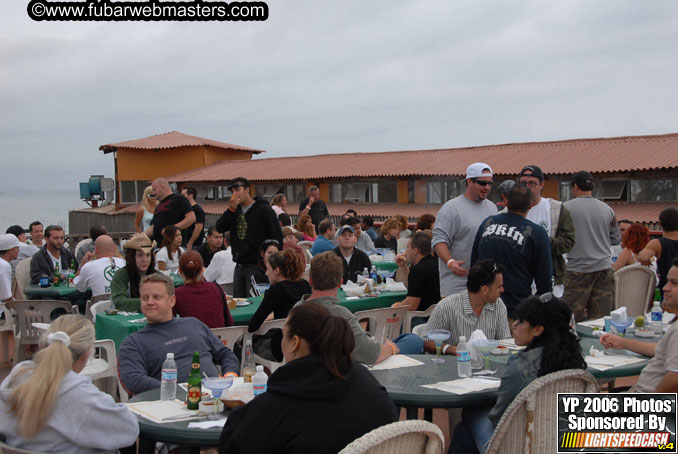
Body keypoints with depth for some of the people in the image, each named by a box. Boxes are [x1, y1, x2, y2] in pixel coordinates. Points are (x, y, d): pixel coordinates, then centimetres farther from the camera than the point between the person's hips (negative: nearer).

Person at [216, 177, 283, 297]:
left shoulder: (263, 209, -7)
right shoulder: (235, 210, 13)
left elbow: (277, 237, -9)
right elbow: (220, 228, 2)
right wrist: (231, 209, -10)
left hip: (257, 266, -7)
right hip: (239, 265, 7)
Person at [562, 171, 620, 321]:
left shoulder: (567, 207, -5)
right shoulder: (607, 209, 6)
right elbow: (616, 239, 13)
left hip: (578, 268, -4)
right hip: (604, 267, 4)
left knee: (572, 315, 0)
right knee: (601, 316, 6)